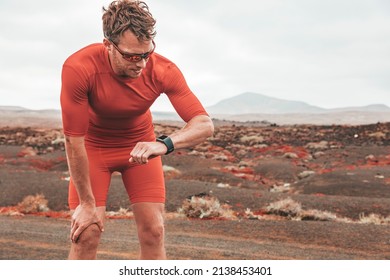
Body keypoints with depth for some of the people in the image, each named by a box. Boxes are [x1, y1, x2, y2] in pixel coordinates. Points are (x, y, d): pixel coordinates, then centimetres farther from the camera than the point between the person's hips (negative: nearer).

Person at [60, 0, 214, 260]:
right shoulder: (78, 68, -34)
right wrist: (86, 203, -20)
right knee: (87, 233, -9)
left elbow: (205, 124, -29)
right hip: (93, 146, -2)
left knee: (153, 231, -4)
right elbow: (74, 140, -26)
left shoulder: (164, 70, -28)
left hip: (140, 146, 2)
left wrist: (164, 144, -50)